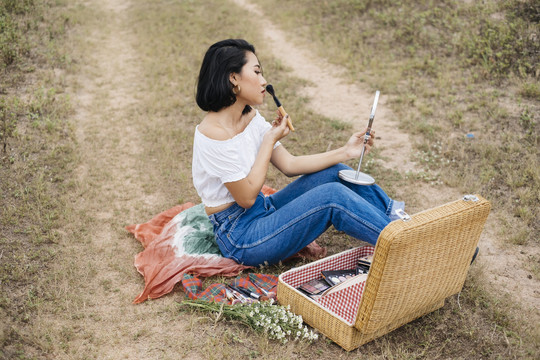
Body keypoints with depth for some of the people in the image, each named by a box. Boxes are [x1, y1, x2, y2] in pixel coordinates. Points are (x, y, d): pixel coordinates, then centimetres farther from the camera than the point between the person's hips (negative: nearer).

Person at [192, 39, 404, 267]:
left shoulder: (250, 117, 3)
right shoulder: (214, 133, -23)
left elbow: (290, 165, 2)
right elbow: (247, 196, -19)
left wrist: (345, 152, -4)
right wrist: (270, 141, -14)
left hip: (261, 213, 8)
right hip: (239, 236, -8)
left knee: (334, 173, -1)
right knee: (333, 196, -20)